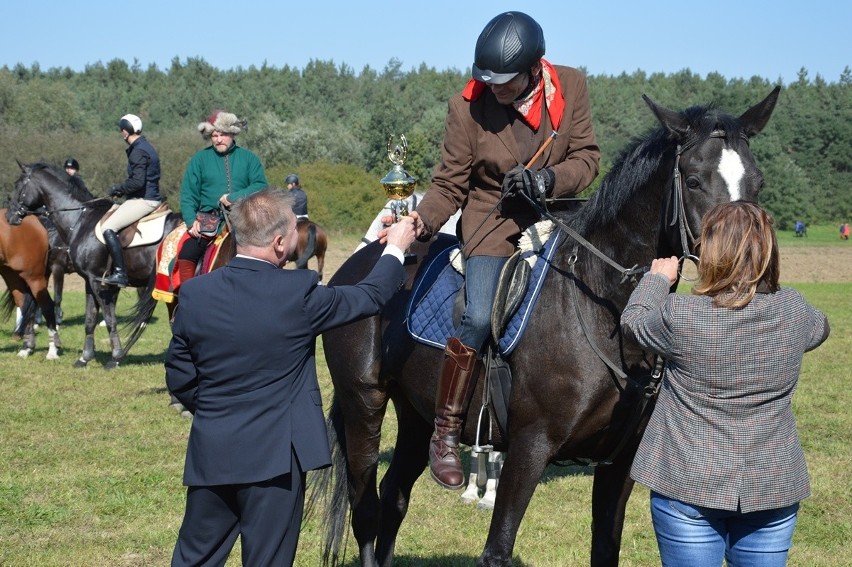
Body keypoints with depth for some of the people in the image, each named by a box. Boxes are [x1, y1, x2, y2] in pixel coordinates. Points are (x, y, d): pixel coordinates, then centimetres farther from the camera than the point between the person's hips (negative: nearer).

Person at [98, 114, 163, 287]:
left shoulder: (138, 151, -16)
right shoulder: (146, 147, 15)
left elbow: (137, 182, -24)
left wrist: (118, 188, -9)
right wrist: (122, 189, 14)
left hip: (143, 200, -11)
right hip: (151, 197, 11)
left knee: (108, 228, -16)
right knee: (111, 224, 23)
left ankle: (120, 273, -21)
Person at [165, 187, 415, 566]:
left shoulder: (194, 293, -4)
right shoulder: (298, 293, -15)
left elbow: (179, 378, 4)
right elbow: (370, 297, 1)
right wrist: (396, 247, 18)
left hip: (210, 453, 4)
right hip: (274, 456, -4)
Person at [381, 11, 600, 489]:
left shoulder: (571, 87, -6)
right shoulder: (468, 107, -11)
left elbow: (587, 157, -2)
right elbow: (451, 184, -5)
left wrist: (549, 180, -22)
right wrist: (422, 221, -24)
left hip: (556, 214, 4)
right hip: (494, 221, -4)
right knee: (480, 318, -23)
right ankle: (446, 434, -10)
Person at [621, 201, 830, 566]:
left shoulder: (682, 316, -18)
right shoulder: (793, 311, -6)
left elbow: (633, 320, 4)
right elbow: (820, 328, 19)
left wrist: (658, 279, 22)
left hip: (689, 485, -3)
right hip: (775, 486, 3)